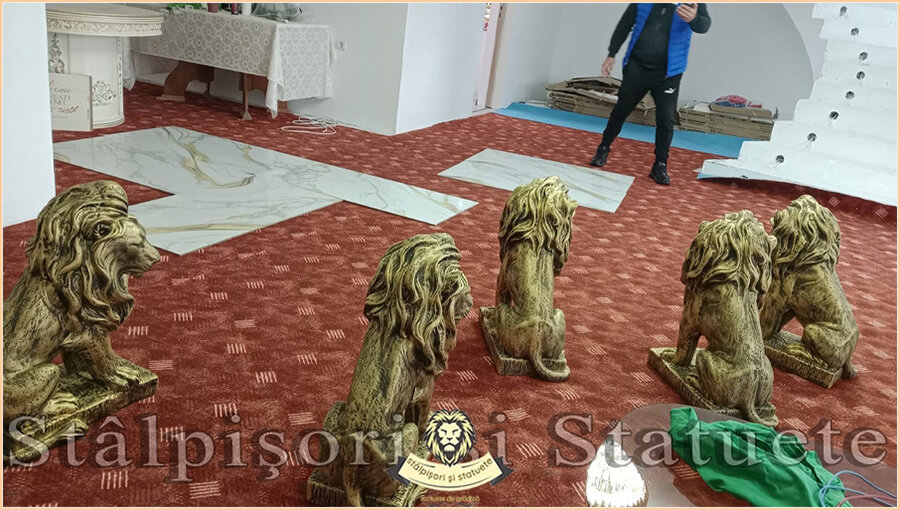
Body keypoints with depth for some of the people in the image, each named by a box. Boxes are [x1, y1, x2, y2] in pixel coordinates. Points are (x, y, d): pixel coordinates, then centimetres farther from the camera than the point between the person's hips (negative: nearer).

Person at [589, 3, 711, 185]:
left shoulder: (694, 5, -4)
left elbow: (704, 25, -21)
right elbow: (624, 24, 8)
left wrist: (693, 18, -45)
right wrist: (612, 54, 3)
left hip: (668, 73, -1)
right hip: (636, 66, 1)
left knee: (666, 119, -4)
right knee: (621, 110, 9)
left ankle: (660, 166, 6)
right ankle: (603, 150, 27)